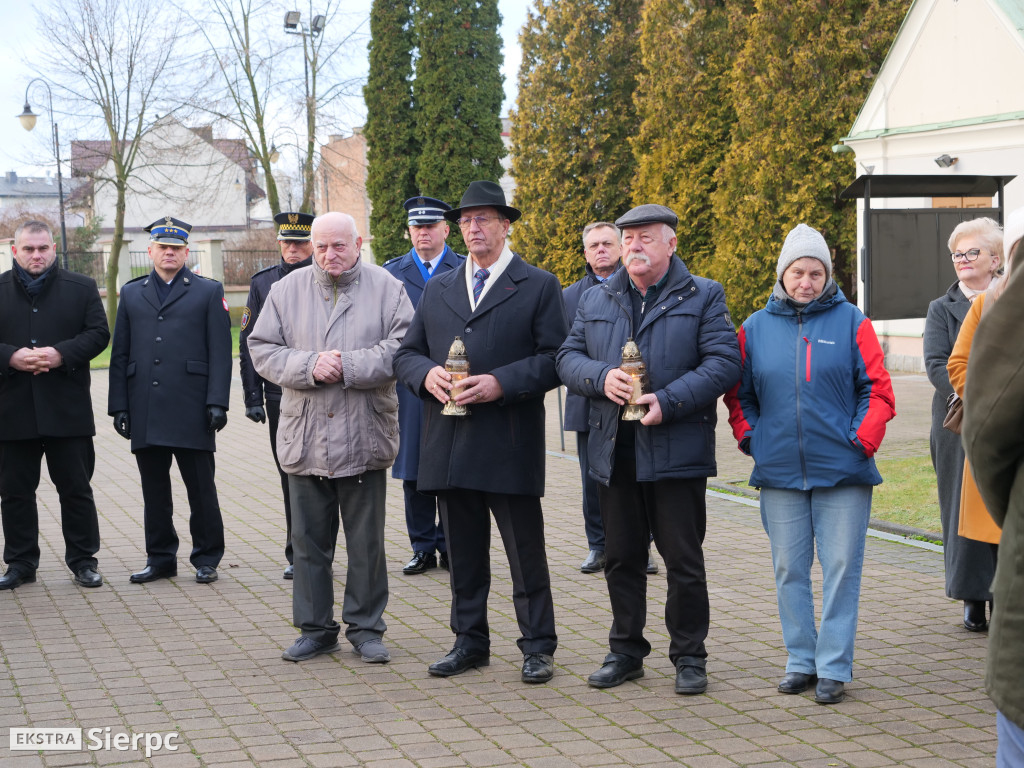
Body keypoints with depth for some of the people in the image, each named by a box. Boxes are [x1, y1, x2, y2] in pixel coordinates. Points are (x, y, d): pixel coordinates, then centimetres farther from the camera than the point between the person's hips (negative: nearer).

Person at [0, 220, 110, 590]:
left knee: (76, 489, 4)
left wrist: (61, 354, -14)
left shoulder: (81, 288, 6)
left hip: (67, 408, -1)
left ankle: (83, 560, 13)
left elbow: (98, 334, 1)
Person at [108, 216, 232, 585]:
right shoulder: (131, 293, 15)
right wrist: (119, 406, 5)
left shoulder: (209, 292, 6)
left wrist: (217, 402, -9)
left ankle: (207, 559, 11)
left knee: (201, 488, 2)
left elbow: (220, 352, 0)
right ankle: (160, 558, 17)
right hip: (145, 413, 3)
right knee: (154, 489, 7)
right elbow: (120, 354, 13)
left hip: (192, 411, -3)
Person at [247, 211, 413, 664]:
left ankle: (366, 627, 16)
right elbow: (262, 350, 2)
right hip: (304, 437, 2)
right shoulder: (287, 290, 7)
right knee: (308, 539, 8)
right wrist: (309, 366, -13)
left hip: (364, 436, -2)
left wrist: (348, 366, -16)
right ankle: (315, 628, 19)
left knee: (366, 541, 5)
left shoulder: (386, 288, 1)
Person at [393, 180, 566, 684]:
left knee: (525, 550, 1)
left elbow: (554, 358, -5)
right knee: (463, 552, 11)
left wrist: (500, 383, -17)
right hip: (449, 447, 5)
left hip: (510, 446, -4)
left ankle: (538, 647, 10)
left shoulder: (539, 286, 2)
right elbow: (406, 354, 16)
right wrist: (427, 374, -7)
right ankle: (469, 642, 21)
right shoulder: (437, 290, 17)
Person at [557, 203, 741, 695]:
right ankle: (626, 651, 23)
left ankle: (689, 656, 14)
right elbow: (568, 358, 10)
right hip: (614, 452, 4)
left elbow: (723, 363, -8)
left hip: (677, 452, -4)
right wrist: (601, 378, -12)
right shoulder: (596, 300, 14)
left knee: (684, 561, 2)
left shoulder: (703, 298, 1)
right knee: (621, 558, 11)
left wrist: (667, 402, -19)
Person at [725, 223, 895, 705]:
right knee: (789, 570, 9)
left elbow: (877, 390, 1)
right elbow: (737, 394, 15)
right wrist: (750, 439, 3)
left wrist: (862, 440, -8)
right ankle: (801, 659, 20)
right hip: (779, 473, 3)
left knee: (841, 568, -1)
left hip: (842, 471, -3)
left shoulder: (851, 322, 1)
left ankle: (834, 666, 6)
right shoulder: (756, 327, 7)